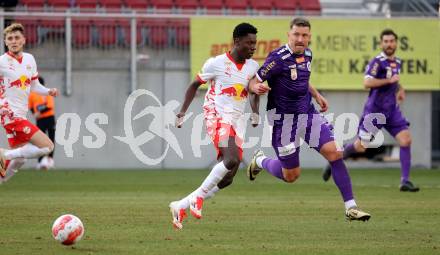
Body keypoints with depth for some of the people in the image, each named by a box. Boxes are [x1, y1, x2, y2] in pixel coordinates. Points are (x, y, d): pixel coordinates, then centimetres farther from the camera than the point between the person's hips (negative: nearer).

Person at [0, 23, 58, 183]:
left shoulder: (29, 59, 9)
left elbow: (34, 85, 19)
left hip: (21, 115, 8)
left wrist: (48, 91, 0)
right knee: (47, 146, -16)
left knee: (19, 159, 18)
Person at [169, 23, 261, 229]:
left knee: (227, 177, 2)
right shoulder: (217, 63, -5)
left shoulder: (252, 67, 9)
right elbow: (194, 85, 5)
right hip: (217, 117, -6)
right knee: (231, 160, -30)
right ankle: (198, 197, -14)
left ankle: (181, 206, 13)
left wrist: (255, 113, 6)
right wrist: (182, 112, 1)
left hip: (237, 120, 6)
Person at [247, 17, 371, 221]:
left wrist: (316, 95, 18)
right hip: (285, 119, -6)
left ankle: (350, 207, -7)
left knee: (334, 153, -11)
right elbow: (254, 81, -18)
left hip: (308, 114, 6)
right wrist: (256, 88, -40)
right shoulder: (278, 58, -19)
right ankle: (260, 161, 37)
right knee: (291, 175, 4)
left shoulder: (307, 54, 5)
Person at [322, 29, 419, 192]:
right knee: (360, 147, 3)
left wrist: (399, 88, 17)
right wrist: (389, 81, -26)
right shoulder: (377, 62, -14)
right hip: (374, 110, -6)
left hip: (392, 110, 6)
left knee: (406, 140, -11)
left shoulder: (397, 62, 11)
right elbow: (367, 83, -28)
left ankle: (405, 181, -8)